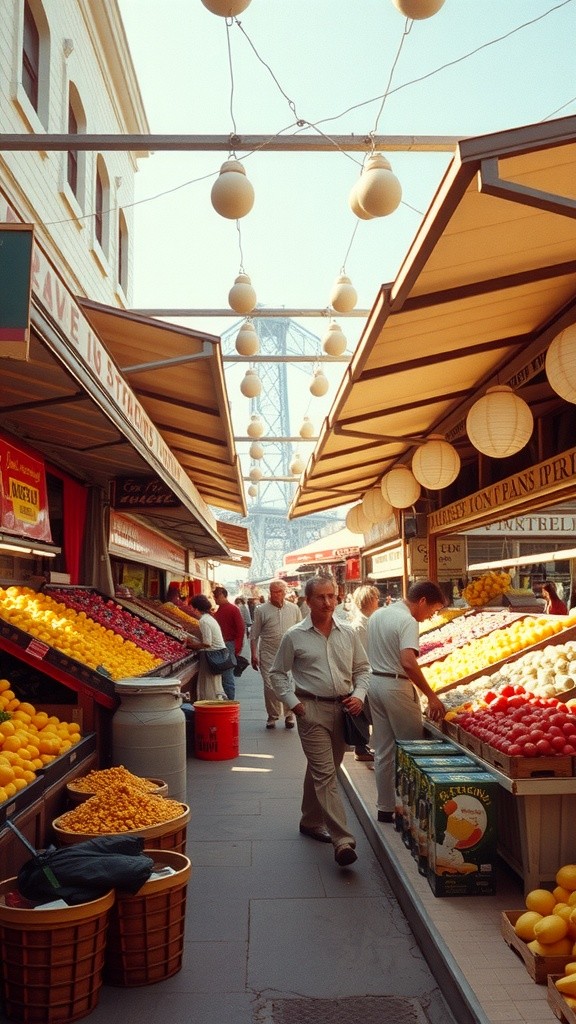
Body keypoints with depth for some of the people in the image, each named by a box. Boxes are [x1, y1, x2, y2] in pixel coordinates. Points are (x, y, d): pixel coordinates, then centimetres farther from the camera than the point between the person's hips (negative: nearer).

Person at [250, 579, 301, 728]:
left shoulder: (294, 609, 5)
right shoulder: (261, 610, -1)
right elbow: (254, 635, 3)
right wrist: (254, 655, -1)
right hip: (269, 655, -1)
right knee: (270, 686, -2)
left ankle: (289, 715, 20)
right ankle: (272, 716, 15)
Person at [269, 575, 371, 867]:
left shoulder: (348, 633, 6)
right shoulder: (294, 636, -4)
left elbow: (362, 668, 13)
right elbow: (278, 674, 4)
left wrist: (359, 695, -2)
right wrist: (293, 703, -5)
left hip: (343, 708, 4)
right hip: (312, 710, -4)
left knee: (322, 770, 17)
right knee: (325, 775, -10)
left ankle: (310, 821, 35)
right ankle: (343, 841, -13)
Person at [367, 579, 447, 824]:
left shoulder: (377, 615, 10)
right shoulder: (407, 621, -17)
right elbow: (408, 662, -29)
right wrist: (431, 696, -26)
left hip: (375, 682, 8)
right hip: (396, 687, -8)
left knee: (383, 751, 14)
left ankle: (385, 808, 21)